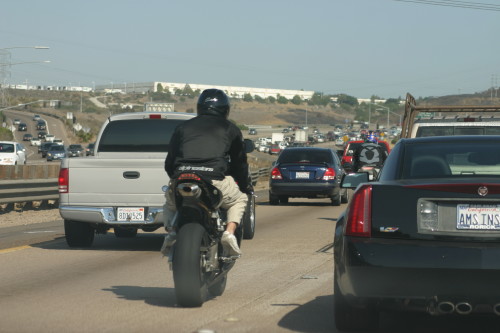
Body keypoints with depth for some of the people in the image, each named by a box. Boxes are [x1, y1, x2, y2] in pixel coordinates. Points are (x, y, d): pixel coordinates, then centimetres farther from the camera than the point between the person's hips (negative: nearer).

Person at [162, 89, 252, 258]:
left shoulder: (183, 127, 24)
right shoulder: (230, 129, 21)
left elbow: (169, 163, 25)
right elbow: (239, 162, 27)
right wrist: (246, 186, 43)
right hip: (215, 181, -2)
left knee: (170, 204, 34)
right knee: (239, 199, 28)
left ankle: (172, 230, 2)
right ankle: (229, 232, 2)